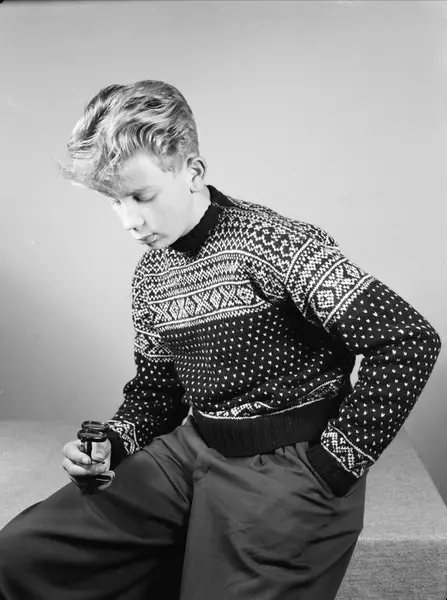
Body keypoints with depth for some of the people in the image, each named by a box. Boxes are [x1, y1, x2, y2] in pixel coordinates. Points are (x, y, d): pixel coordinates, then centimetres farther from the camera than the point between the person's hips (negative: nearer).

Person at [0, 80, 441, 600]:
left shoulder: (276, 244, -18)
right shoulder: (150, 276, 6)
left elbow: (410, 342, -22)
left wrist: (335, 463, -15)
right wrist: (113, 444, -1)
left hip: (289, 468, -6)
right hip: (189, 450, 7)